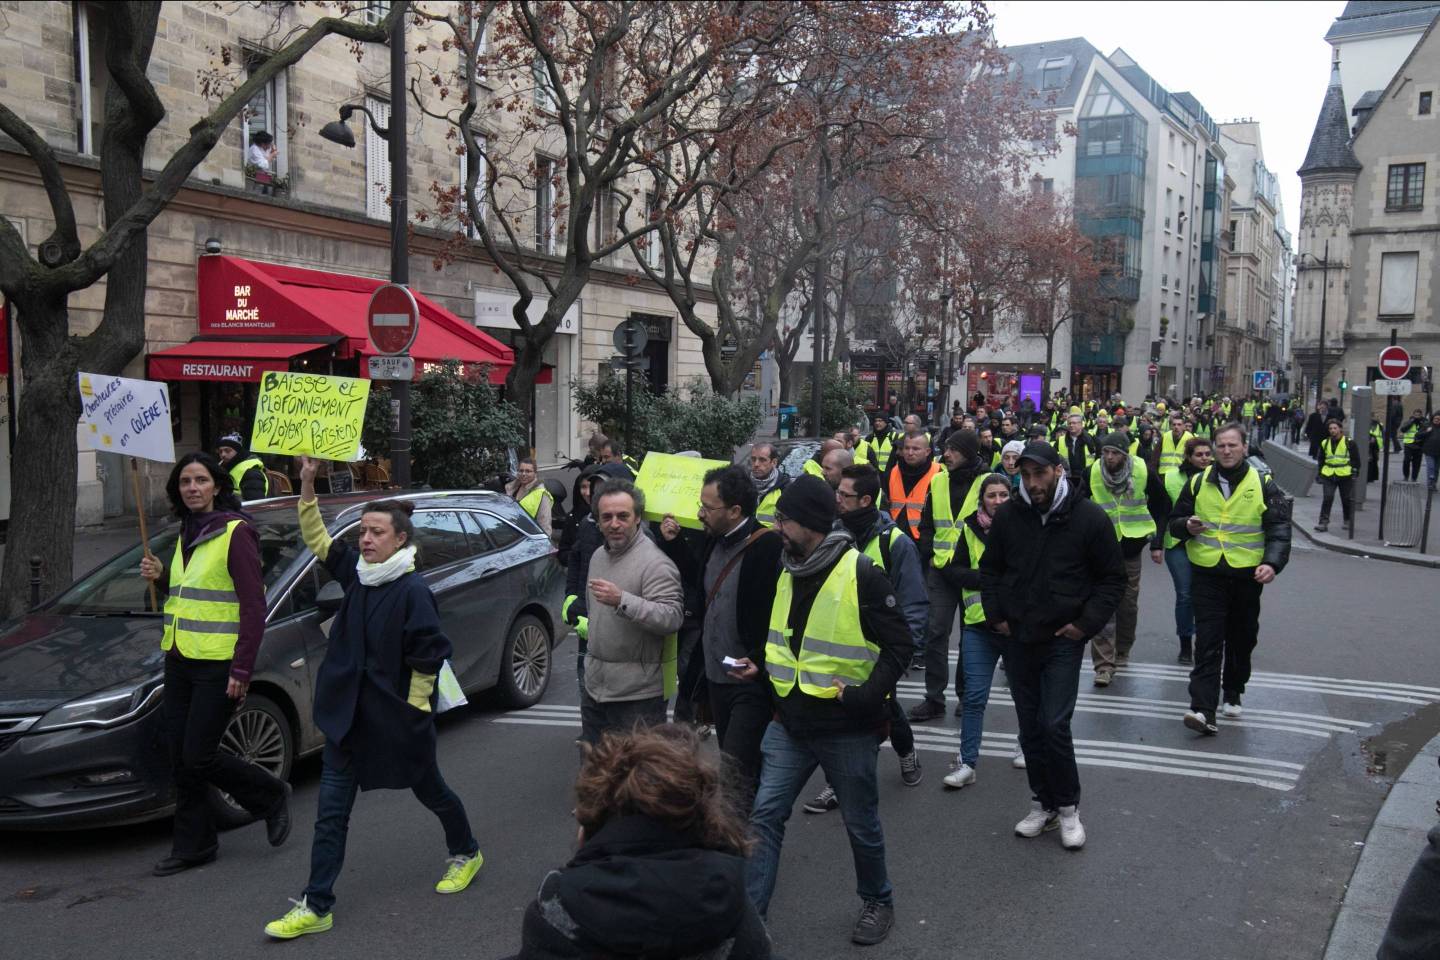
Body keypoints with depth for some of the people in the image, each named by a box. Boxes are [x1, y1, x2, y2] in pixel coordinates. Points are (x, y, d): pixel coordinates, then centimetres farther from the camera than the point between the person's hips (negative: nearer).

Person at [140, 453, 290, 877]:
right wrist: (161, 578, 3)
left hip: (218, 665, -8)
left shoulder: (236, 532, -12)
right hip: (180, 661, 8)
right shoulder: (187, 534, 13)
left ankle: (272, 797, 18)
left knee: (198, 757, -5)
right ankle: (193, 845, 22)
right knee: (181, 758, 10)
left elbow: (253, 606, -16)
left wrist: (242, 670, -19)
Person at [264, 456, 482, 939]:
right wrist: (307, 486, -3)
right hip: (349, 713, 6)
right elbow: (317, 538, 7)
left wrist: (412, 711, -14)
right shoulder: (357, 573, 1)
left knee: (427, 787, 17)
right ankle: (316, 906, 11)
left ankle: (466, 853, 43)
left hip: (398, 717, -5)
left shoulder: (413, 589, -19)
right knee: (331, 809, 4)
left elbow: (428, 657, -18)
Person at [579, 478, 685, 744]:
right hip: (594, 684, 8)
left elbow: (672, 618, -27)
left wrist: (622, 600, -34)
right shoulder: (599, 555, 12)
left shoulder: (655, 562, -17)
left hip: (638, 693, -8)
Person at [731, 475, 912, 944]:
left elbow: (898, 646, -13)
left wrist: (866, 694, -25)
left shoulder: (861, 576, -17)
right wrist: (762, 665, 4)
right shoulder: (789, 573, 5)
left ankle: (878, 901, 36)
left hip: (847, 728, -6)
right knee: (766, 815, 3)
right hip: (790, 722, 6)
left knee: (861, 823, 12)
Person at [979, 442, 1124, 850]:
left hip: (1064, 639, -3)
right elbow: (990, 568, 13)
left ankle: (1068, 806, 11)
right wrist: (996, 614, 3)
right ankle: (1042, 804, 26)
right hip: (1017, 637, 4)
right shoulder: (1008, 516, -2)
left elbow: (1113, 578, 0)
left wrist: (1087, 622, -8)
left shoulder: (1089, 518, -9)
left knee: (1054, 725, -9)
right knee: (1030, 726, 11)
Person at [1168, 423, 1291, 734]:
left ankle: (1233, 693, 36)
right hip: (1207, 574, -1)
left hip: (1247, 576, 1)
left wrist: (1272, 563, -20)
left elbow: (1279, 530, -3)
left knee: (1242, 639, 14)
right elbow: (1175, 522, 11)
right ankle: (1203, 709, -13)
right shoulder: (1197, 483, 5)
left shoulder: (1264, 485, 1)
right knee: (1208, 642, -8)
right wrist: (1187, 526, -13)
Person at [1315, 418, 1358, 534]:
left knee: (1347, 499, 9)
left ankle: (1348, 521, 26)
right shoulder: (1325, 443, 9)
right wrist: (1320, 474, 13)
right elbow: (1321, 460, 17)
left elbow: (1356, 459, 2)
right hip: (1329, 475, 2)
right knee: (1327, 498, -9)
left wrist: (1354, 472, -5)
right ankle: (1323, 522, -10)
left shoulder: (1349, 442, -2)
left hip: (1345, 475, -2)